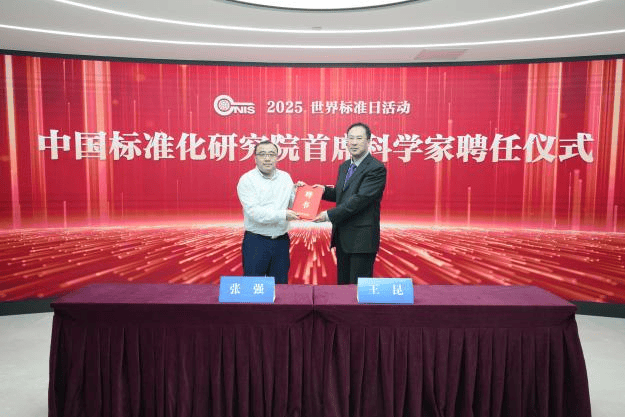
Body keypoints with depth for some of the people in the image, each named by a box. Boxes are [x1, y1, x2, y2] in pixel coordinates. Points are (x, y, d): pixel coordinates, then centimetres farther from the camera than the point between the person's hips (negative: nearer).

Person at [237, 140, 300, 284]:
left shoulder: (286, 177, 8)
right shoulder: (247, 180, -7)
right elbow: (254, 212, -17)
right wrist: (283, 215, -22)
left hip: (281, 241, 4)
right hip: (256, 241, -4)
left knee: (280, 285, 14)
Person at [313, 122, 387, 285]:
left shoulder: (376, 168, -14)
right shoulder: (344, 167, 13)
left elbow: (360, 199, -21)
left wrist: (330, 215, -20)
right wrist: (325, 190, 2)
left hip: (362, 239, -8)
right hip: (342, 237, 8)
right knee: (343, 282, 17)